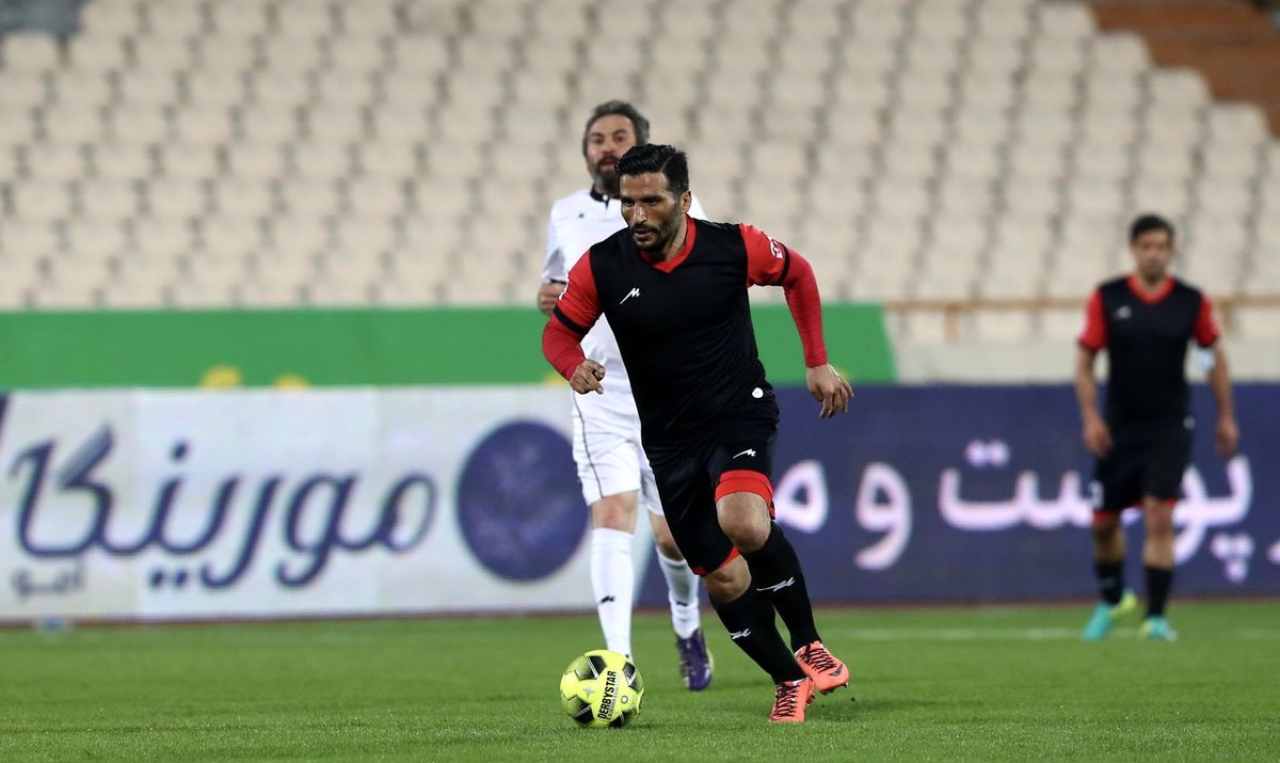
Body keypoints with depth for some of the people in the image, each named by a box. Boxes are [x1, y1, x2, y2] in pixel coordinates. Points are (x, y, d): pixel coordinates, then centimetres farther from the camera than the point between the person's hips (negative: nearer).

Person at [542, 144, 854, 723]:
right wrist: (575, 367, -21)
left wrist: (817, 363, 8)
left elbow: (797, 274, 8)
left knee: (744, 523, -31)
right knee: (723, 579, 3)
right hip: (671, 440, 3)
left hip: (741, 414, -3)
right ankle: (790, 682, 25)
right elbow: (559, 332, 2)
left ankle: (807, 645, -9)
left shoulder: (734, 247, -12)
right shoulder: (602, 267, -11)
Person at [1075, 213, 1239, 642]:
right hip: (1119, 428, 2)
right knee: (1104, 521, 9)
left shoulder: (1192, 302, -2)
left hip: (1170, 427, -1)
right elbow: (1085, 361, 1)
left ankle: (1156, 616, -11)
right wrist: (1090, 417, -10)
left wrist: (1226, 417, 9)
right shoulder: (1107, 299, -3)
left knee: (1159, 518, -15)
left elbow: (1216, 355, 10)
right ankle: (1111, 599, 34)